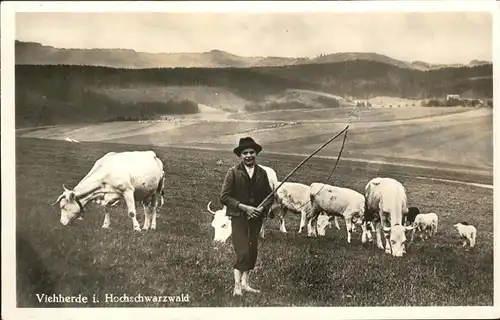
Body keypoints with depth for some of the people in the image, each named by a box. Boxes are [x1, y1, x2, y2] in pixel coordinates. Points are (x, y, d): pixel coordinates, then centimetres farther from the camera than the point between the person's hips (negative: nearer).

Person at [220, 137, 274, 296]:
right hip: (238, 217, -5)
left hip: (256, 217, 5)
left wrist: (262, 208, -8)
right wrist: (244, 207, -17)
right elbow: (224, 197, -10)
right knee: (242, 252, -13)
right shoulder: (233, 172, -6)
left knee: (252, 252, 10)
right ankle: (237, 286, -5)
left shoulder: (262, 173, 8)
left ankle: (245, 282, 23)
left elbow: (269, 195, 12)